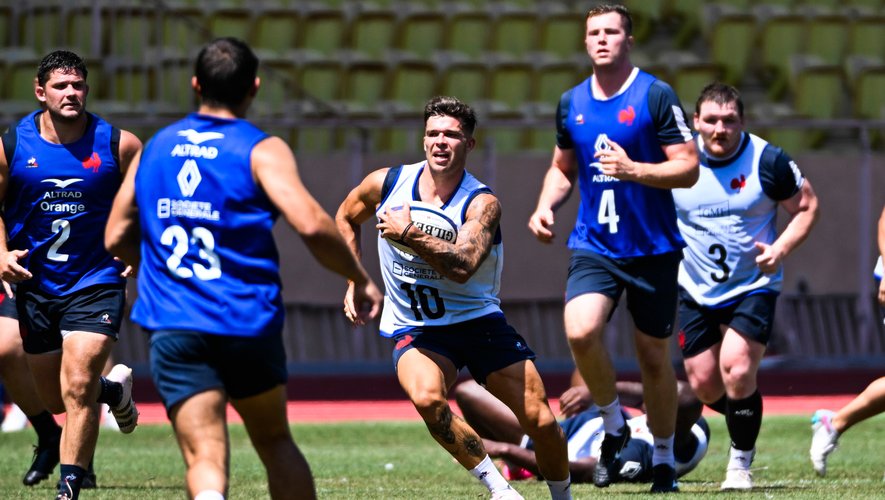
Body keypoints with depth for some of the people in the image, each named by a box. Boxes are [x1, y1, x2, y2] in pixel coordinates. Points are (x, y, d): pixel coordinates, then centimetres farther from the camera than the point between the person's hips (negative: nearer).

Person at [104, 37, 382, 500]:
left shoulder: (154, 148, 11)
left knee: (204, 457, -9)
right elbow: (311, 224, -16)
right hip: (249, 322, -1)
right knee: (275, 442, 20)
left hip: (172, 327, 1)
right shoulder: (262, 150, -3)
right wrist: (361, 280, -3)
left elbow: (116, 240, 16)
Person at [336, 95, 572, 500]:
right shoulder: (387, 184, -5)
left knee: (540, 420, -8)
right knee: (427, 398, -33)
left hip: (479, 319, -1)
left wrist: (409, 234, -37)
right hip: (414, 330, 1)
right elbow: (345, 218, 17)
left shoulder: (482, 203, -14)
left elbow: (463, 266, -32)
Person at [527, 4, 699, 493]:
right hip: (593, 246, 3)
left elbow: (688, 168, -9)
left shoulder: (656, 95, -6)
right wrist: (545, 206, 4)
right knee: (580, 330, -23)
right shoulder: (572, 102, 8)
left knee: (653, 356, 5)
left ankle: (664, 460, 24)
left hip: (653, 248, -3)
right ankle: (613, 425, 0)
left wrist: (633, 169, -23)